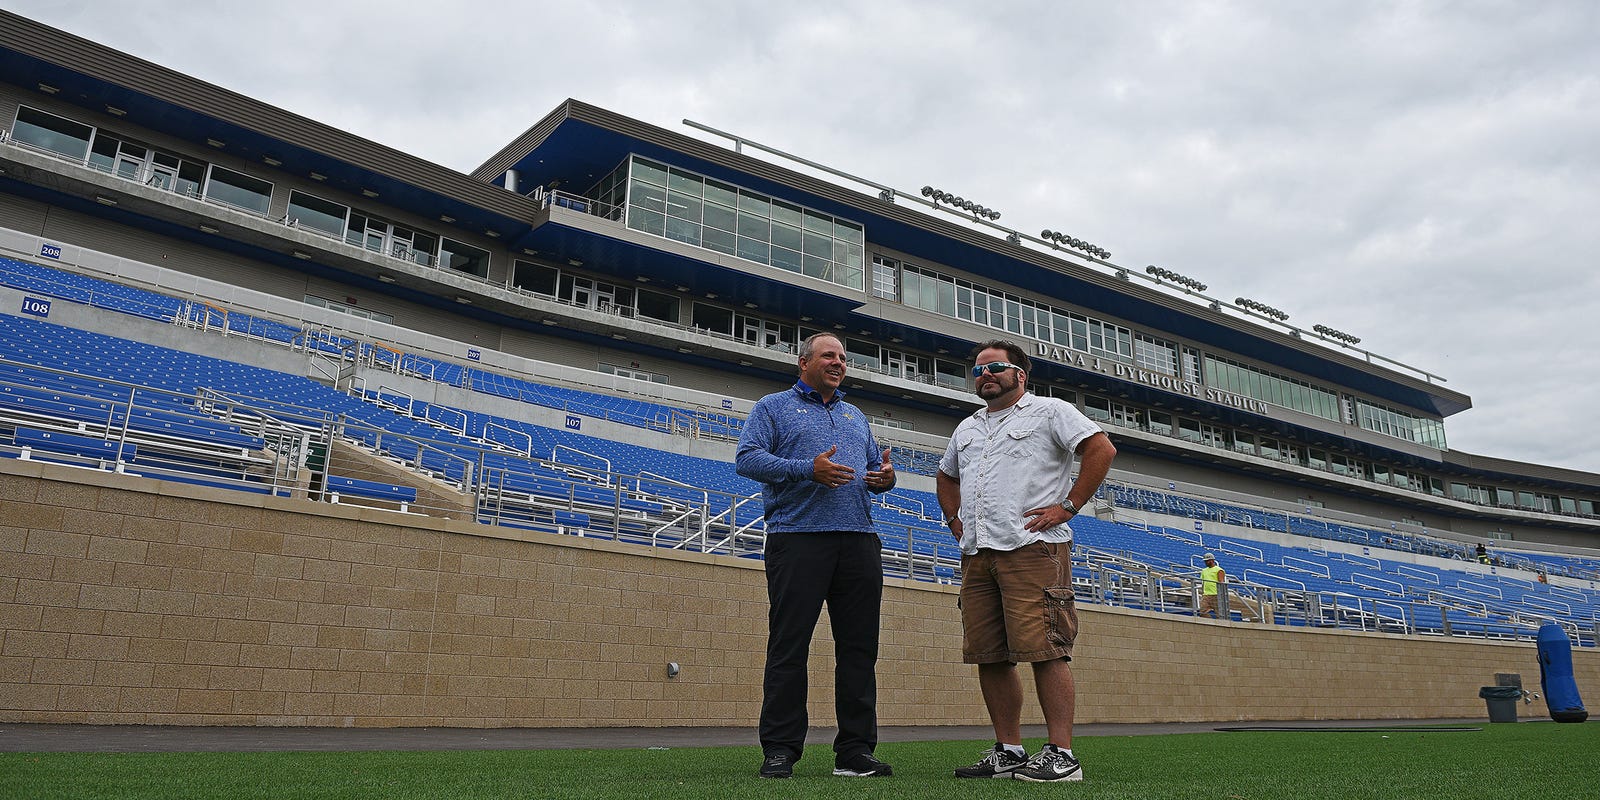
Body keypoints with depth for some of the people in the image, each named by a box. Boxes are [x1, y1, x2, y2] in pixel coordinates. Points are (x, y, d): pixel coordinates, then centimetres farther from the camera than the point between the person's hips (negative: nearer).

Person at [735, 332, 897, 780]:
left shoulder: (856, 417, 27)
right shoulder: (774, 407, 10)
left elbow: (875, 468, 25)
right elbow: (747, 458, -4)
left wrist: (885, 477, 0)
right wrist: (807, 469, -15)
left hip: (859, 541, 5)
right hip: (798, 538, -5)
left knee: (860, 647, 3)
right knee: (789, 646, -5)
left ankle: (856, 750, 10)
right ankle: (780, 751, 2)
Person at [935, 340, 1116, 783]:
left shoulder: (1049, 411, 4)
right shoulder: (967, 428, 25)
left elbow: (1101, 448, -6)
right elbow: (945, 476, 39)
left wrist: (1067, 506, -11)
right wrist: (954, 518, 22)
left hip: (1032, 548, -7)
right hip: (976, 554, 7)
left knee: (1045, 650, -12)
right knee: (989, 656, 5)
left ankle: (1061, 754, -6)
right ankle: (1009, 751, 13)